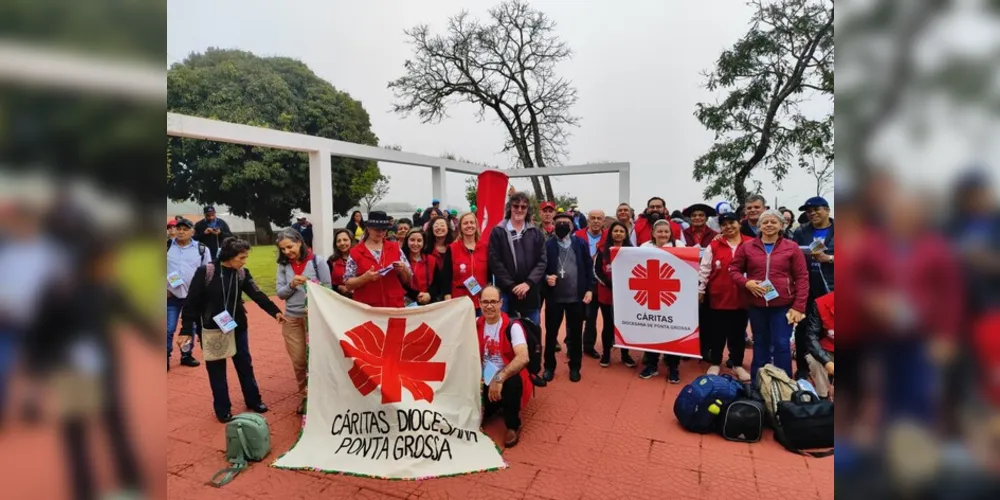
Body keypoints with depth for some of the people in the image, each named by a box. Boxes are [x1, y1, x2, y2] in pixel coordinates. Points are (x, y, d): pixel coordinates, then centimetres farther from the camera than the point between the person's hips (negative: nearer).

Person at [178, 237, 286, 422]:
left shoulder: (242, 273, -3)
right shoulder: (205, 272, -15)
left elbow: (257, 294, -8)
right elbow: (191, 301, -12)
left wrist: (275, 311, -19)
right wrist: (186, 329, -14)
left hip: (238, 328, 4)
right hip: (211, 330, -4)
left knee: (245, 364, 14)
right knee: (216, 369, 9)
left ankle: (253, 401, 30)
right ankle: (223, 409, 24)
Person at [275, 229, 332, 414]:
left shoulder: (317, 261, -8)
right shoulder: (283, 265, 3)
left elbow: (328, 289, -5)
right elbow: (280, 293, 2)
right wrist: (292, 284, -17)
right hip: (292, 318, 3)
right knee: (298, 361, 11)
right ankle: (305, 395, 29)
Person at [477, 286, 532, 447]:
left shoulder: (512, 326, -16)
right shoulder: (476, 324, 0)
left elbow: (523, 358, -30)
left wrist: (499, 378, -37)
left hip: (508, 377, -5)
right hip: (485, 379, 5)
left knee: (512, 382, -37)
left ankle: (513, 426, -12)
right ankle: (494, 406, 22)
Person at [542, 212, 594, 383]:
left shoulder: (581, 244, 3)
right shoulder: (547, 245, 0)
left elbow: (588, 267, 3)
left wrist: (589, 289, -3)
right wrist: (546, 277, -19)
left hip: (577, 296, 1)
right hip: (554, 296, -1)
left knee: (575, 333, 10)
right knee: (551, 333, 8)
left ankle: (575, 367, 24)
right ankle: (549, 367, 22)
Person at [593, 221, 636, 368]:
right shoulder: (603, 250, 4)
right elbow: (597, 271, -2)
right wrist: (609, 284, -15)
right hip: (606, 293, -1)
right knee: (608, 324, 6)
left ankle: (625, 354, 21)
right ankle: (606, 354, 18)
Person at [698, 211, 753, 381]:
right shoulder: (714, 245, -1)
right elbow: (704, 269, 0)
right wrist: (700, 290, -1)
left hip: (742, 296, 1)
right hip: (718, 295, -1)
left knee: (738, 332, 12)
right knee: (717, 331, 10)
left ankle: (737, 365, 26)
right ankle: (715, 363, 23)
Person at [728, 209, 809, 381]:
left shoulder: (792, 247, -1)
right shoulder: (747, 247, 2)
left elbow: (802, 278, -2)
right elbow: (734, 269, 8)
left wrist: (799, 306, -8)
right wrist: (746, 283, -13)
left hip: (783, 305, -2)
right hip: (756, 305, 2)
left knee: (782, 345, -1)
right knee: (760, 344, 14)